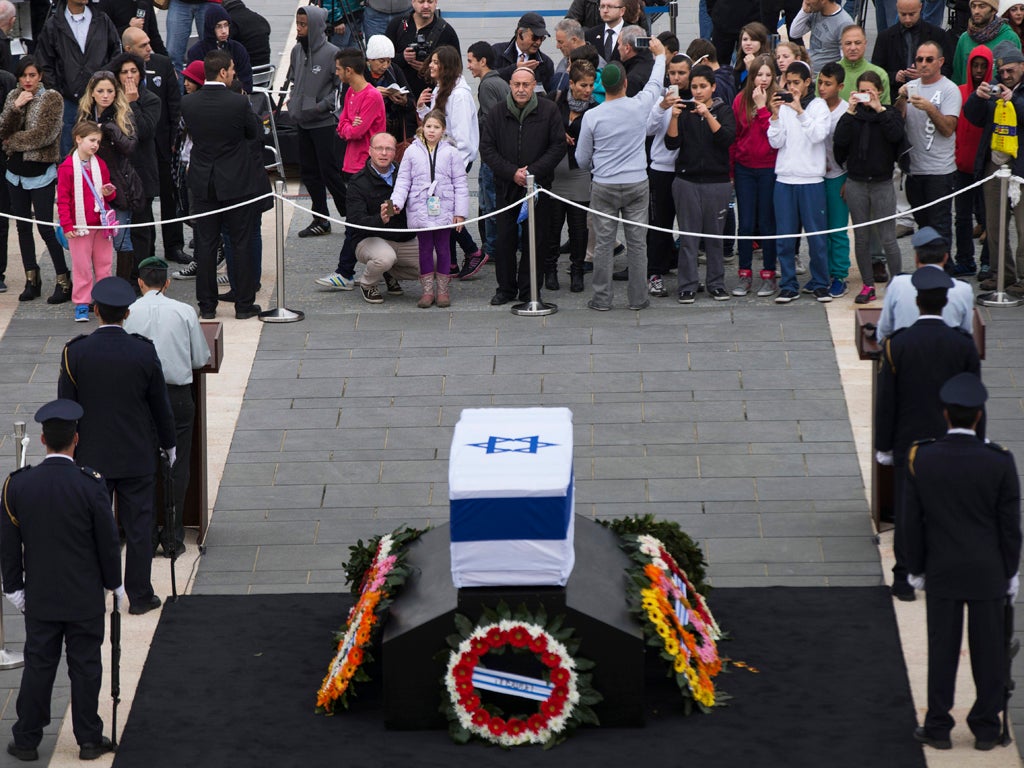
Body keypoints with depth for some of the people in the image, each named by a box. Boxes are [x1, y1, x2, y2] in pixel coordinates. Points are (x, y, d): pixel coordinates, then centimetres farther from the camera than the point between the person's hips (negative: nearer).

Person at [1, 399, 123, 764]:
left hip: (40, 598, 2)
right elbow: (108, 541, -8)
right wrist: (115, 583, 6)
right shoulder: (90, 485, -16)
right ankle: (89, 739, 15)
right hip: (86, 597, -2)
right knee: (85, 666, 8)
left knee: (38, 666, 10)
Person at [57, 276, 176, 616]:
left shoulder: (75, 352, -12)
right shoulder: (144, 352, -12)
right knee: (138, 526, 9)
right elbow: (160, 405, -2)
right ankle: (139, 595, 14)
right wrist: (168, 444, 13)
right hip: (136, 457, 0)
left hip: (91, 456, 1)